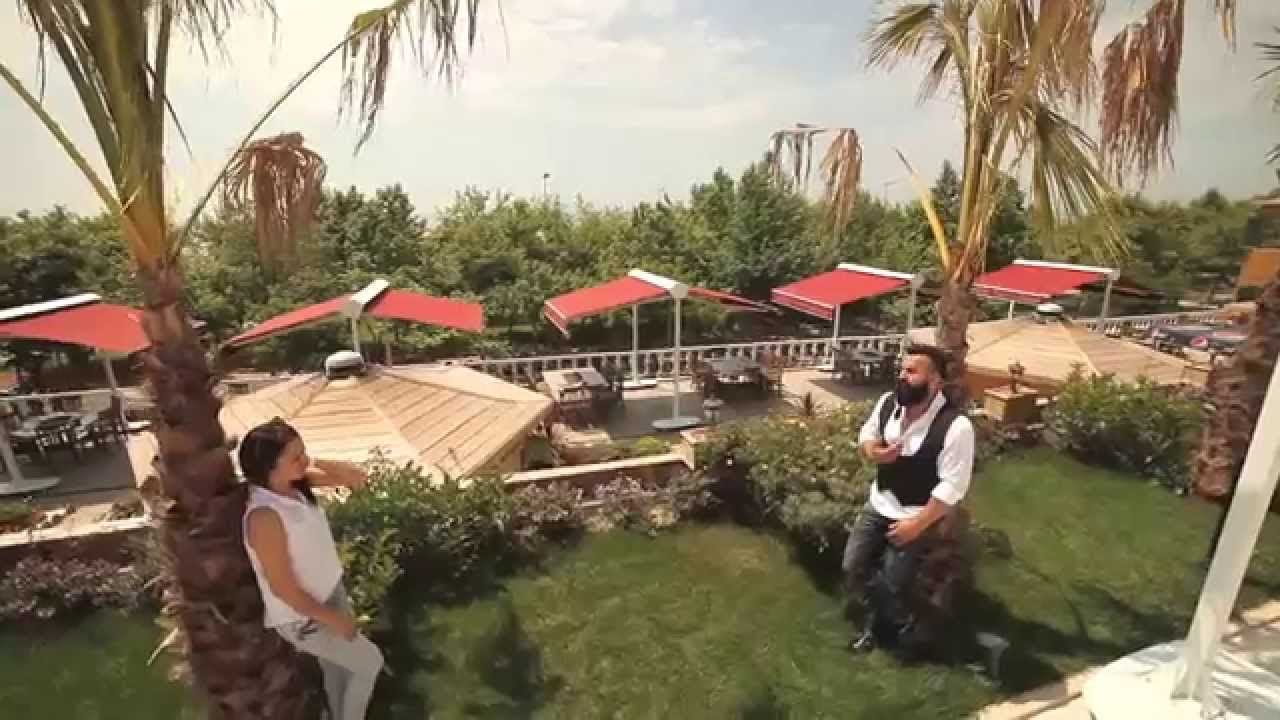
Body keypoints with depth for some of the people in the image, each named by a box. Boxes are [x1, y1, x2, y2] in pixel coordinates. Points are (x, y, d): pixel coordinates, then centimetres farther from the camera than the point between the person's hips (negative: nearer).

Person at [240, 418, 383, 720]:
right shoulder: (264, 517, -32)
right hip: (303, 617, -7)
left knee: (338, 668, 27)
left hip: (331, 591, 7)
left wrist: (317, 464, -19)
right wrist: (332, 619, -15)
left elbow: (355, 478, -3)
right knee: (370, 663, 11)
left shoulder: (297, 484, -11)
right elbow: (282, 587, -25)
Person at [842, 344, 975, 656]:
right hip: (878, 504, 6)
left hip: (918, 515, -5)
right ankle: (874, 620, 38)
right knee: (852, 568, 9)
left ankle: (897, 631, 36)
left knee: (892, 583, 2)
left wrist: (917, 524, -18)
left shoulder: (955, 426, -26)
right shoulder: (888, 402, -9)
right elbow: (865, 436, 9)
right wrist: (873, 451, -15)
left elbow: (952, 487, -21)